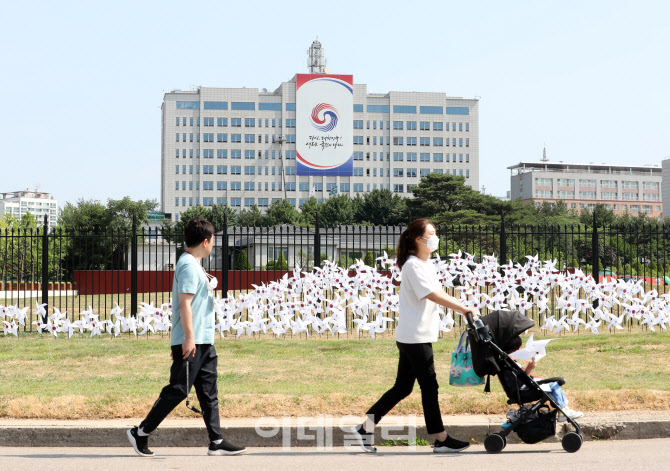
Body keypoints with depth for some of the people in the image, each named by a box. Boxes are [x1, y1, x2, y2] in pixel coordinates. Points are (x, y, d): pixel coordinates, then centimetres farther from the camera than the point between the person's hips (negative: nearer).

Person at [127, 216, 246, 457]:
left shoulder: (195, 265, 17)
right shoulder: (188, 265, -15)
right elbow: (184, 304, -20)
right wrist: (189, 337, -22)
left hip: (204, 341, 10)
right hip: (190, 342, -10)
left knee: (209, 392, 8)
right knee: (178, 390, -5)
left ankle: (217, 442, 11)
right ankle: (140, 433, 6)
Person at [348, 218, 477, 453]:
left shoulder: (427, 264, 17)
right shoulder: (413, 266, -14)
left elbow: (439, 294, 16)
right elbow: (433, 295, -22)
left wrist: (462, 308, 6)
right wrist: (464, 309, -21)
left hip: (419, 335, 10)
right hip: (414, 336, -10)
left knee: (403, 387, 11)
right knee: (429, 385, -2)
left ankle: (365, 428, 15)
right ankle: (441, 440, 7)